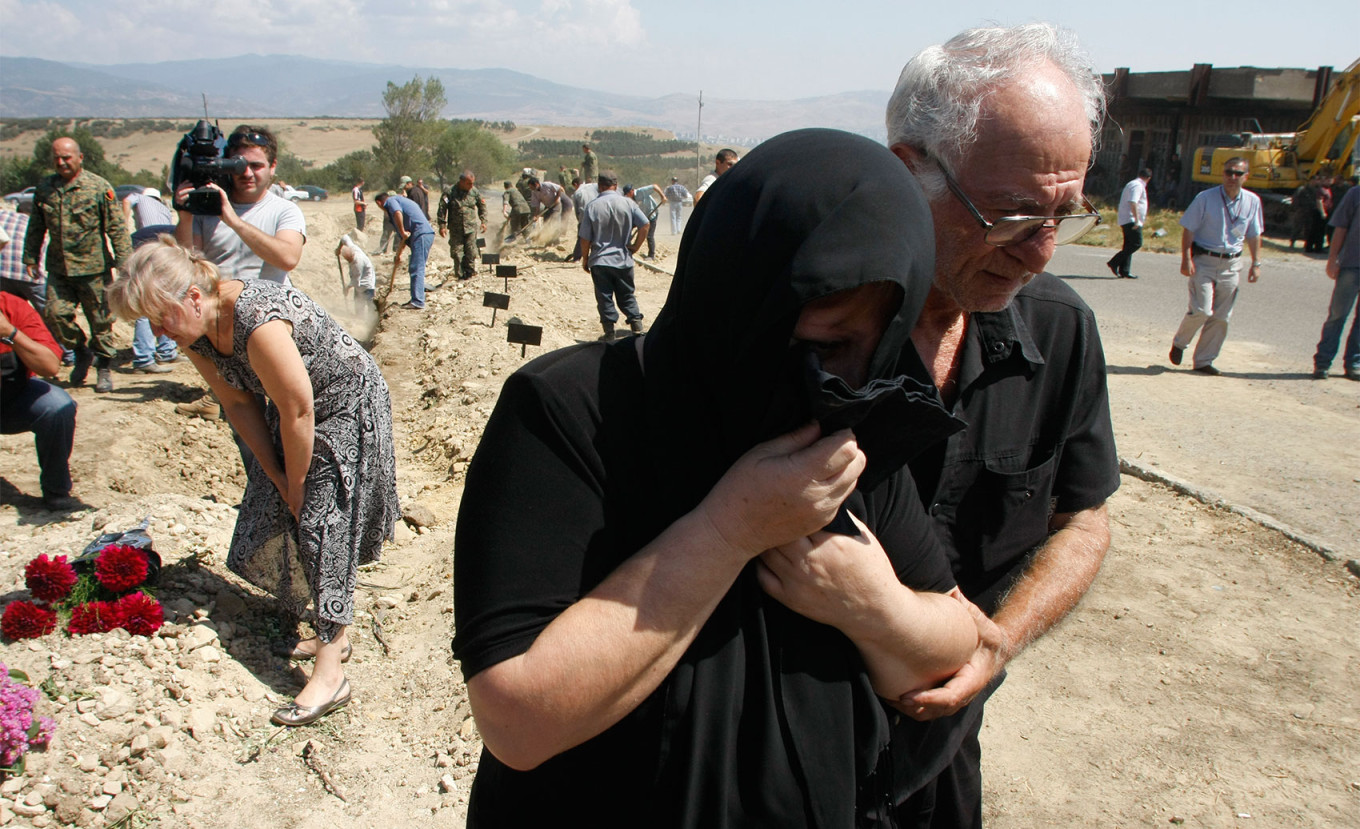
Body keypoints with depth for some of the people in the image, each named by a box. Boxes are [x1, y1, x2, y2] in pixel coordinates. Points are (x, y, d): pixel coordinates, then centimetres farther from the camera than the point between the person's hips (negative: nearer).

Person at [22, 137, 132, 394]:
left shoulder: (99, 187, -5)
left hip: (94, 268, -4)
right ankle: (81, 351, 21)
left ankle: (104, 368, 18)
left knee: (100, 320, 3)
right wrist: (30, 258, 15)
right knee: (57, 313, -4)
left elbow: (117, 228, -7)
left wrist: (124, 262, -11)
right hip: (59, 269, 4)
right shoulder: (44, 189, 9)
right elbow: (35, 228, 17)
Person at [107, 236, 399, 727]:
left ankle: (330, 673, -8)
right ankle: (333, 633, 27)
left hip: (346, 406, -9)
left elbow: (298, 410, -28)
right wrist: (278, 478, -2)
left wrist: (297, 483, -15)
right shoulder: (194, 334, -8)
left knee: (323, 524, -11)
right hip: (297, 409, 9)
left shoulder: (258, 320, -35)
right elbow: (238, 404, 0)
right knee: (289, 521, 10)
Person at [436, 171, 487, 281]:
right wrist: (442, 226, -7)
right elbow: (442, 209, -5)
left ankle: (469, 272, 12)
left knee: (471, 251, -2)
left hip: (471, 227, 2)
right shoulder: (449, 192, -8)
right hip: (456, 228, -1)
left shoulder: (474, 191, 2)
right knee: (456, 251, -1)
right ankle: (461, 275, 8)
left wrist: (483, 221, 9)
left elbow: (482, 206, 15)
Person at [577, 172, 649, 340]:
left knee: (604, 298, 5)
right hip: (624, 259, 2)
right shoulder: (628, 203, -3)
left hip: (599, 261, -2)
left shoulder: (592, 207, -7)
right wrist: (635, 246, 4)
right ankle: (637, 324, 8)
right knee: (627, 295, 15)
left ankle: (609, 332, 5)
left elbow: (585, 238, -5)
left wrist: (585, 259, 7)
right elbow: (644, 225, -7)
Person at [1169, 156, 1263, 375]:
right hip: (1204, 260, -4)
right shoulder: (1206, 198, -7)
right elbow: (1188, 229, -6)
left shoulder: (1252, 202, 5)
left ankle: (1204, 361, 14)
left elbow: (1254, 234, 13)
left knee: (1221, 317, 4)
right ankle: (1179, 343, 14)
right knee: (1201, 310, -14)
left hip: (1231, 264, 4)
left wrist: (1256, 263, 9)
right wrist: (1186, 259, -13)